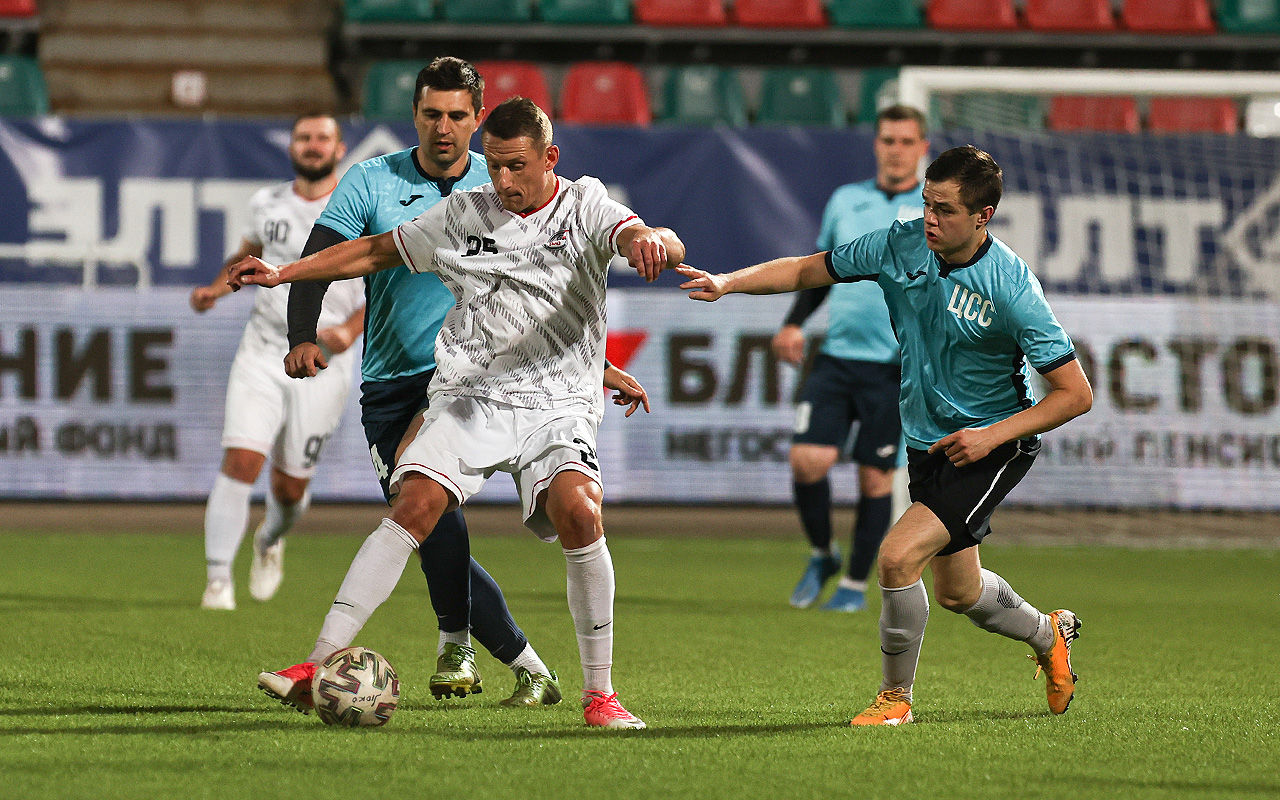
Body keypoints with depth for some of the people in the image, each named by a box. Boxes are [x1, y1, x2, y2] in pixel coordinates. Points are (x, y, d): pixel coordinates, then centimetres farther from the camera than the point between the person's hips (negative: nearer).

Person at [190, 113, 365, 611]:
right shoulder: (267, 205, 6)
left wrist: (351, 329, -21)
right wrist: (217, 288, 6)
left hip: (323, 362, -1)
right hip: (262, 354, 2)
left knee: (290, 487, 7)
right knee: (240, 461, -17)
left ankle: (271, 540, 43)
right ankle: (218, 579, -11)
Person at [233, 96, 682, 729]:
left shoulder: (585, 205, 1)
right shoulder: (465, 213, 10)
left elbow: (664, 246, -17)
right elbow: (377, 250, 21)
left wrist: (650, 241, -42)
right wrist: (284, 272, 15)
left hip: (557, 407, -2)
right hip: (469, 395, 2)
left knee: (579, 515, -26)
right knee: (414, 505, -19)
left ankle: (599, 694, -13)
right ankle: (321, 664, -22)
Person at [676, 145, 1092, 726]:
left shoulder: (1011, 289, -24)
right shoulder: (902, 246, -10)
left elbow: (1076, 395, -19)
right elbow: (807, 270, 0)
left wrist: (993, 435, -25)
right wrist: (728, 282, -14)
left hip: (992, 445, -7)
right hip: (927, 439, 7)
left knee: (899, 556, -22)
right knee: (957, 592, 19)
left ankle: (896, 696, 0)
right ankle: (1048, 634, 51)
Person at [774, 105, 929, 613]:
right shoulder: (846, 200, 12)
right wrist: (794, 323, 10)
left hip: (893, 366, -3)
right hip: (836, 356, 3)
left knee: (875, 477, 0)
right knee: (807, 460, -10)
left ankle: (856, 584, 16)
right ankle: (822, 555, 15)